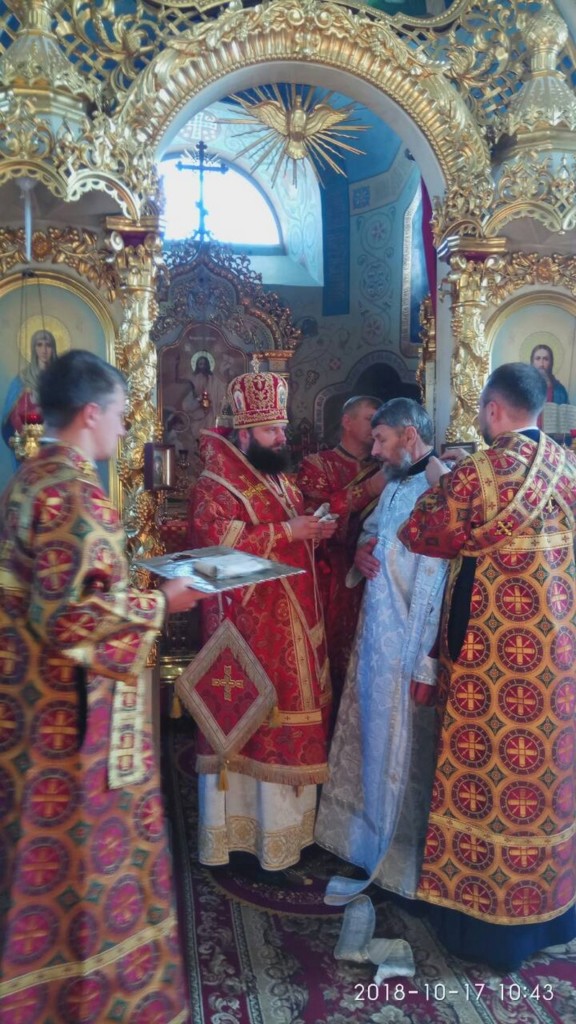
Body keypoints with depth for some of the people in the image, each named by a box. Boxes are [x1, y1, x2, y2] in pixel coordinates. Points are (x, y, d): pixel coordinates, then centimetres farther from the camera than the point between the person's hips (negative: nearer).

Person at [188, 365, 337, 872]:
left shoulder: (285, 482, 15)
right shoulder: (214, 487, -11)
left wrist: (318, 531, 2)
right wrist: (285, 533, -22)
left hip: (295, 626, 8)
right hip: (247, 630, -8)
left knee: (291, 716, 14)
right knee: (246, 722, 1)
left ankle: (284, 817, 29)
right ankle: (242, 822, 15)